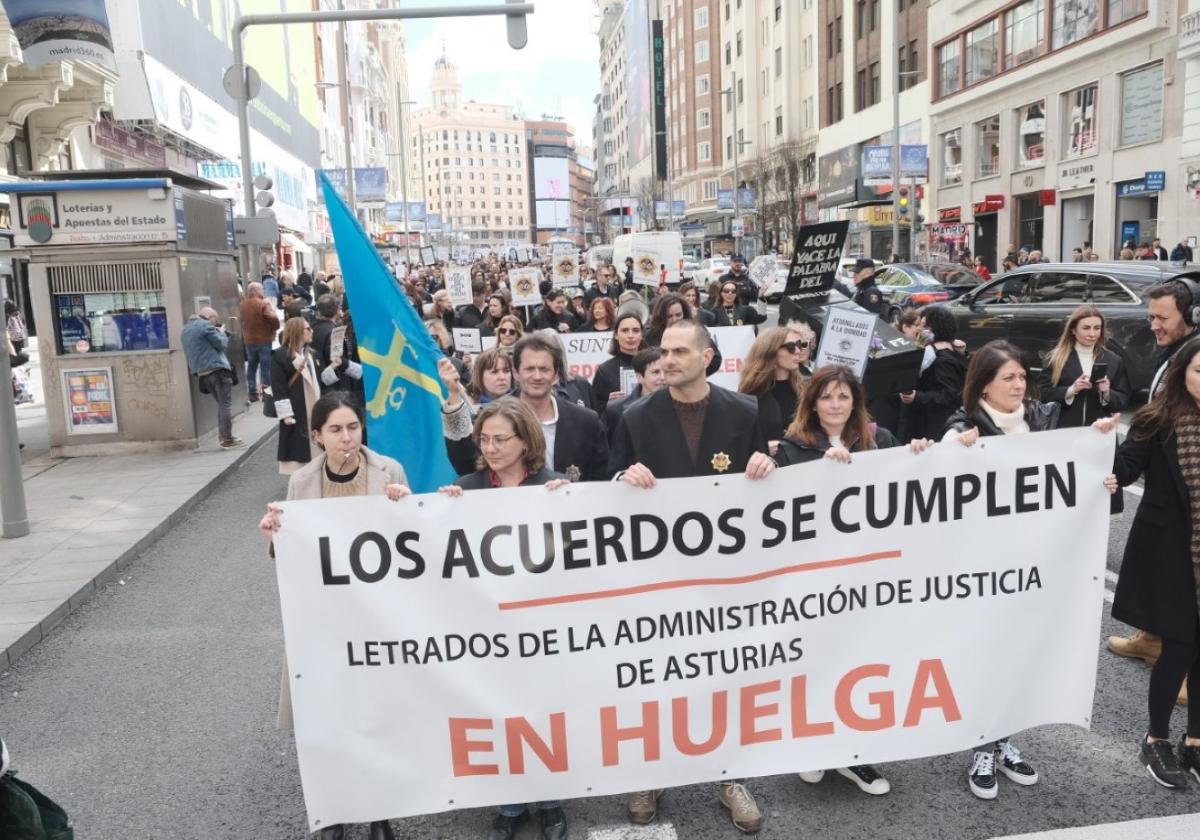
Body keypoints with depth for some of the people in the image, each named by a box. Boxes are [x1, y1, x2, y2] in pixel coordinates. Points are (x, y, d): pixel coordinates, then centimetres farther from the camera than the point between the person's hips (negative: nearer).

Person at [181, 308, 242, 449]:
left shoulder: (185, 330, 20)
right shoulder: (205, 325, -7)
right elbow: (221, 344, -7)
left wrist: (217, 331, 18)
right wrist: (222, 332, 12)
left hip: (202, 372, 8)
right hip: (217, 368, -8)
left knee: (221, 403, 17)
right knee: (226, 403, -6)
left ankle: (222, 435, 15)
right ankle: (227, 439, -10)